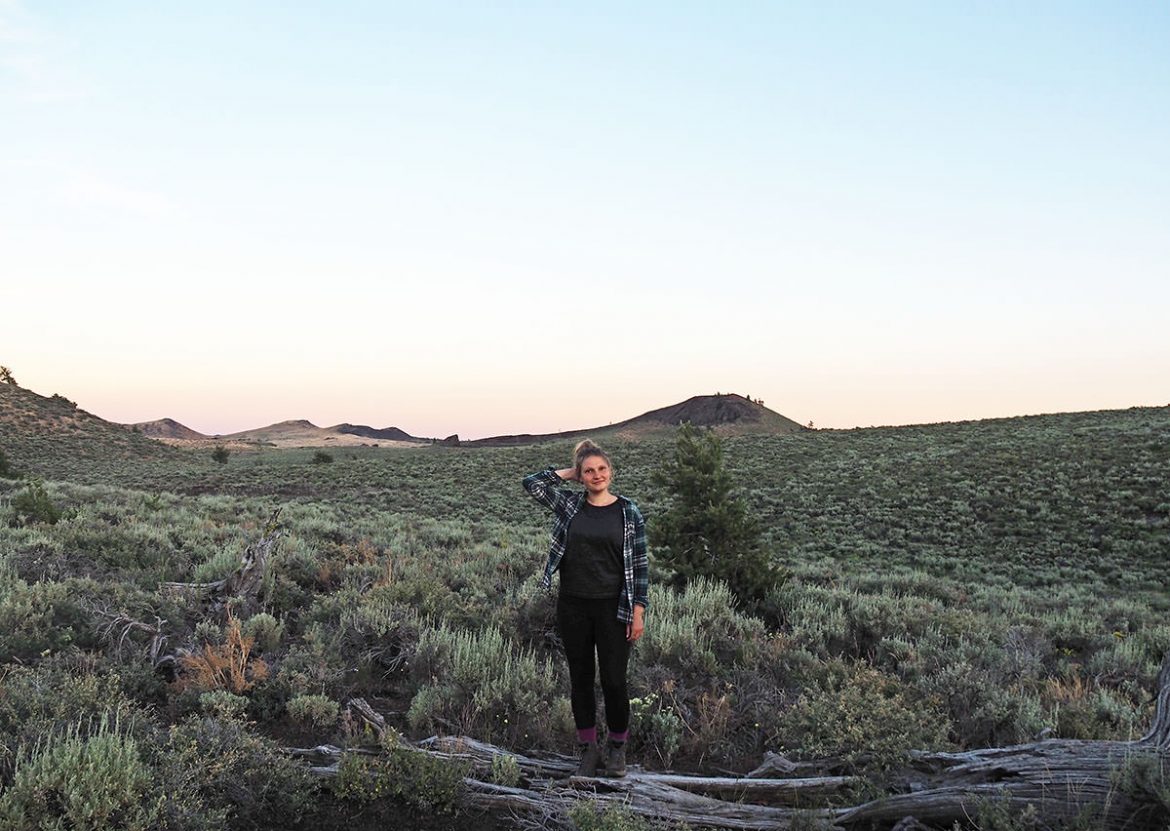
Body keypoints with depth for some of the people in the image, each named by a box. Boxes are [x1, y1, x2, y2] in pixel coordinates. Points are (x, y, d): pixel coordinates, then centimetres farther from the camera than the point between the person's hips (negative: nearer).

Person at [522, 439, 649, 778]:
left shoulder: (628, 512, -3)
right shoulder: (569, 504, 2)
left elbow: (640, 564, -2)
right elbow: (531, 483, -7)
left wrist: (638, 611, -7)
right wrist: (568, 472, -1)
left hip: (613, 608, -2)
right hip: (573, 607, 2)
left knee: (614, 680, 1)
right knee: (580, 678, 11)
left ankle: (617, 746, 25)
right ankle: (589, 749, 27)